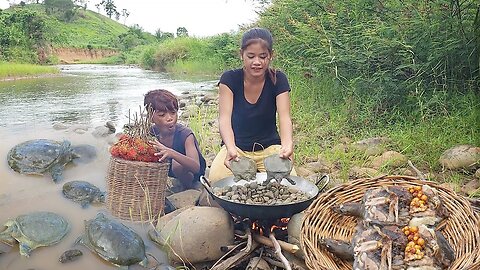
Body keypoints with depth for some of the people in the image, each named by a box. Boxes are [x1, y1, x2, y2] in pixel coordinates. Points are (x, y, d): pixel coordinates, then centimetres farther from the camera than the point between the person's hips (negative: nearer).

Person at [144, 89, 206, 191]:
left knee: (177, 164, -35)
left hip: (192, 175, -5)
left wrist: (172, 153, -59)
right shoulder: (152, 132, -16)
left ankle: (188, 187, -5)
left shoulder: (185, 134, -31)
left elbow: (196, 167, -43)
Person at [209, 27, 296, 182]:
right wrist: (230, 148, -45)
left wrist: (287, 145, -44)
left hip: (269, 148, 1)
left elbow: (284, 117, -21)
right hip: (236, 147, 0)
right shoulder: (229, 79, -11)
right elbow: (224, 117, -24)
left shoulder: (278, 80, -9)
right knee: (217, 179, -28)